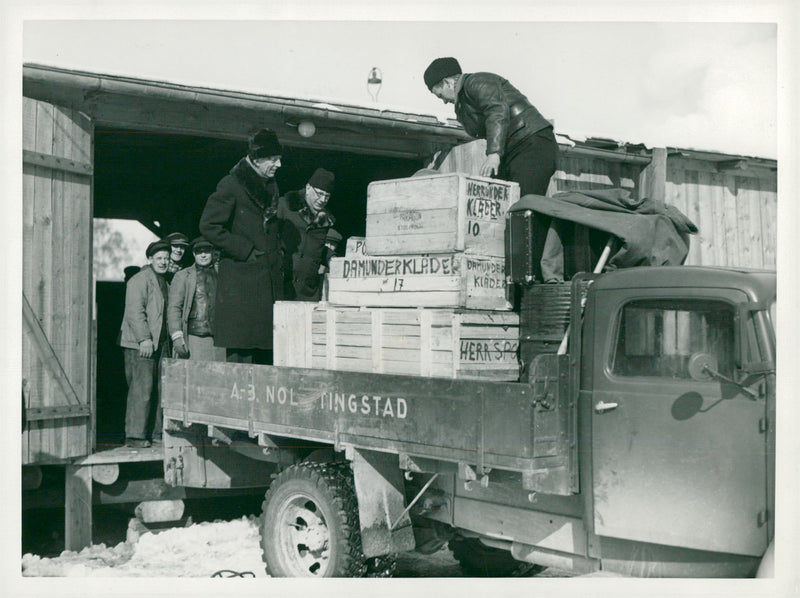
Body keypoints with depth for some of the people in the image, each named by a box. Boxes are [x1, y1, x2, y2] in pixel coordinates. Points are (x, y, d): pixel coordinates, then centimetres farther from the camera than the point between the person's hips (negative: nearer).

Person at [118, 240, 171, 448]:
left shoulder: (163, 281, 20)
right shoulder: (140, 279, -8)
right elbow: (135, 311, -16)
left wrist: (170, 339, 19)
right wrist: (144, 338, -21)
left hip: (159, 343, 9)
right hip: (140, 344, -9)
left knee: (158, 389, 8)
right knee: (141, 388, -10)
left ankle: (155, 432, 15)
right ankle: (134, 435, -5)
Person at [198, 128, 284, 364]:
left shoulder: (271, 185, 16)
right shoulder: (231, 184, -7)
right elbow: (208, 225, -11)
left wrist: (276, 254, 13)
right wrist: (244, 250, -12)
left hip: (270, 282, 7)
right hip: (241, 281, -7)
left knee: (268, 356, 6)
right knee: (240, 353, -7)